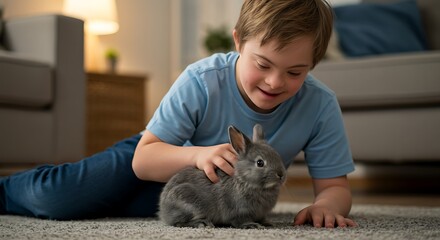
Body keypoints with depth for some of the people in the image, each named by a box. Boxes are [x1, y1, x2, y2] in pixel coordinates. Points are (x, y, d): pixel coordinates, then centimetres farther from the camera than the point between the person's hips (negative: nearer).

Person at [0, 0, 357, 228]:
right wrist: (197, 155, -47)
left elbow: (334, 185, -20)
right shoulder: (201, 81, -31)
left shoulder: (320, 106, -26)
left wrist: (325, 204, -45)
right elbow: (143, 159, -27)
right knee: (55, 197, -14)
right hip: (165, 159, -2)